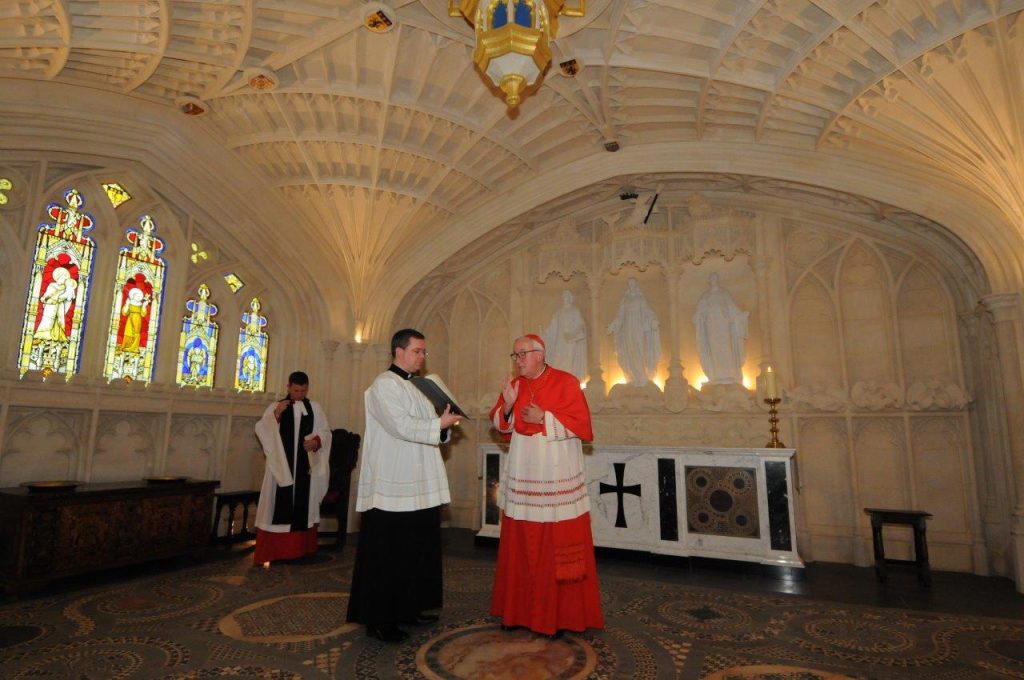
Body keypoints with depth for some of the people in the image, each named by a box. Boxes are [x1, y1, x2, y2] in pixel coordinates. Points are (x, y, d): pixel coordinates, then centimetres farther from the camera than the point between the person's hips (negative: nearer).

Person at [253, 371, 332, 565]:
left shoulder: (315, 408, 8)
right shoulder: (276, 407, 3)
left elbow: (326, 432, 6)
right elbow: (261, 429, -10)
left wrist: (317, 441, -14)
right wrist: (276, 414, -26)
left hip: (306, 465, 2)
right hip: (281, 465, -2)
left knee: (303, 505, 6)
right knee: (279, 505, -4)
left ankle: (300, 548, 15)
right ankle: (273, 550, 4)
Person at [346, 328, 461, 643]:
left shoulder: (416, 386, 17)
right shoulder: (384, 385, -11)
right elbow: (402, 426, -22)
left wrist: (443, 425, -2)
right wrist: (440, 424, -15)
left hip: (418, 485, 9)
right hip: (393, 486, -9)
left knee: (416, 550, 15)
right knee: (387, 554, 1)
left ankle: (408, 608, 29)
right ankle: (379, 620, 14)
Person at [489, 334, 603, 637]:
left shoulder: (566, 382, -7)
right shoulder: (514, 385, 8)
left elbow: (582, 425, -10)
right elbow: (500, 425, 9)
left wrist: (545, 418, -18)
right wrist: (507, 406, -11)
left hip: (557, 478, -4)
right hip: (522, 477, 5)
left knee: (558, 548, 2)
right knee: (521, 546, 10)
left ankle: (560, 615, 17)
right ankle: (521, 610, 25)